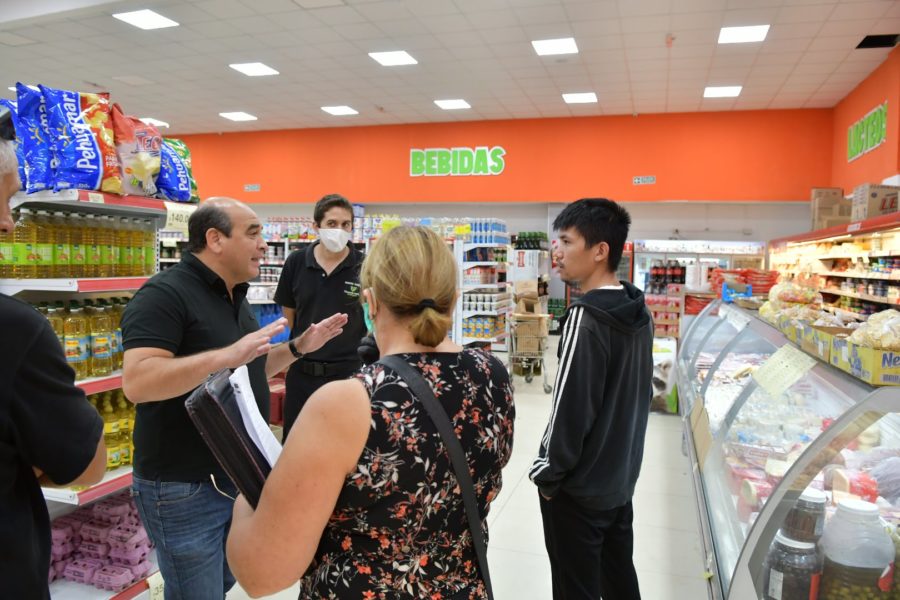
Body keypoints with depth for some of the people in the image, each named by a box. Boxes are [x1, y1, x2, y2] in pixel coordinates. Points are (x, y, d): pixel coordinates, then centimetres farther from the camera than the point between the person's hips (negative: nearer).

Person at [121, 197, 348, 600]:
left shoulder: (233, 295, 9)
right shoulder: (165, 294, -18)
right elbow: (137, 382, -30)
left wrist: (299, 347, 5)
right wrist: (225, 355, -38)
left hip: (238, 475, 9)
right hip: (184, 486, -8)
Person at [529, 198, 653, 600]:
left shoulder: (586, 318, -24)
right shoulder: (638, 313, 3)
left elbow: (570, 410, -23)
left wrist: (546, 474, -10)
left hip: (579, 488, -8)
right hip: (621, 478, 8)